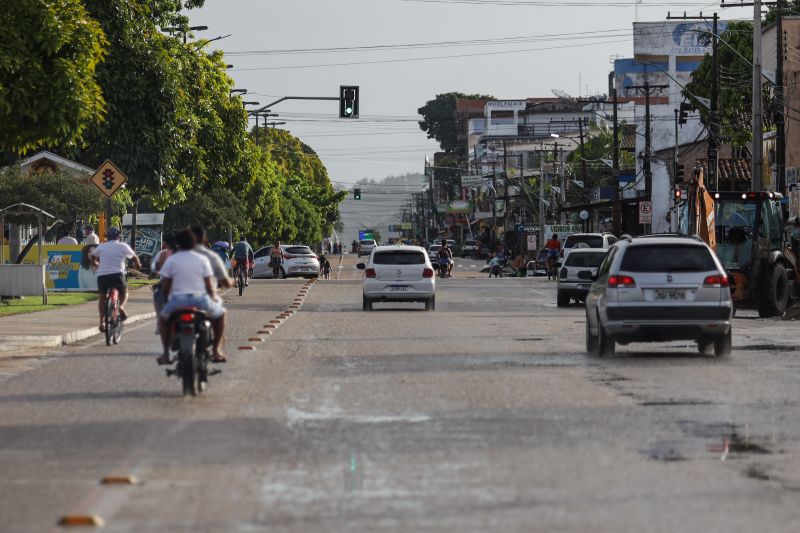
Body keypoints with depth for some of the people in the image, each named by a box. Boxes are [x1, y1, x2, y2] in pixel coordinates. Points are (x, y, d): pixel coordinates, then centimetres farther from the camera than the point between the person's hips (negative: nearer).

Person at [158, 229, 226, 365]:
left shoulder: (171, 260, 5)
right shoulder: (203, 259, 7)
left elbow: (165, 287, 4)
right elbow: (209, 286, 3)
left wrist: (168, 297, 25)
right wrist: (214, 297, 22)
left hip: (178, 300, 0)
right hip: (201, 300, 0)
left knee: (163, 317, 29)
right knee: (220, 313, 27)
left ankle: (166, 354, 16)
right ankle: (216, 351, 18)